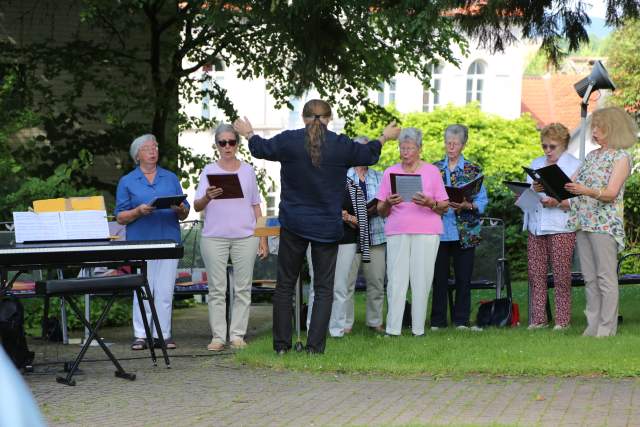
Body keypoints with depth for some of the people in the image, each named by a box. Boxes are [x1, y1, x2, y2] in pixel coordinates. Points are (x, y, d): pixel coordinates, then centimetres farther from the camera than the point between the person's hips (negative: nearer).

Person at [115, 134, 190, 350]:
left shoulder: (171, 178, 14)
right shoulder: (127, 182, 7)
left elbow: (184, 213, 12)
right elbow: (120, 217, 2)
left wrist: (180, 209, -11)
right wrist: (139, 211, -15)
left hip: (169, 241, 2)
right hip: (141, 241, -2)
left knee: (165, 291, 0)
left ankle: (163, 334, 6)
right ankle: (140, 335, 4)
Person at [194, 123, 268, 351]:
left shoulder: (248, 170, 11)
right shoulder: (209, 171, 7)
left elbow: (256, 206, 14)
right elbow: (197, 206, 0)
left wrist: (263, 238, 8)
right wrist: (207, 197, -23)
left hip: (245, 237, 1)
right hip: (214, 236, -1)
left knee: (243, 288, 0)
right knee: (217, 289, -1)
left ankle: (237, 335, 4)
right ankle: (218, 336, 2)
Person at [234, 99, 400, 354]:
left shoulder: (289, 141, -6)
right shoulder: (340, 145, -5)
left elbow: (261, 149, 11)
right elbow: (368, 155, 13)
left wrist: (249, 134, 33)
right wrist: (385, 138, 33)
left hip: (293, 225, 0)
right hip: (327, 227, 0)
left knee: (285, 285, 9)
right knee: (324, 288, 6)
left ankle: (281, 344, 11)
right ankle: (315, 345, 0)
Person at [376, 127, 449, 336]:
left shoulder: (432, 171, 8)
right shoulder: (390, 172, 12)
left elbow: (444, 207, 6)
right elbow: (381, 211, 12)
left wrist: (429, 203, -14)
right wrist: (388, 203, -11)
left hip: (426, 232, -1)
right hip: (396, 232, 1)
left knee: (422, 279, -5)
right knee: (396, 279, -7)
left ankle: (419, 329, 0)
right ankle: (393, 329, -7)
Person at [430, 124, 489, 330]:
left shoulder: (473, 170, 4)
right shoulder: (434, 169, 9)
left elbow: (482, 201, 0)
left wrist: (466, 206, -18)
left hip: (465, 232, -1)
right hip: (439, 230, 1)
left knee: (464, 278, 1)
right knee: (439, 277, 1)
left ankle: (461, 320, 8)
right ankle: (437, 321, 7)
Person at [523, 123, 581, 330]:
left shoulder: (574, 165, 2)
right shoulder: (536, 164, 19)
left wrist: (557, 203, -20)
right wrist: (533, 189, -4)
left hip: (561, 228, -5)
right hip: (536, 227, 5)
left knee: (561, 275, -5)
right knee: (535, 274, 2)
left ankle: (563, 320, 1)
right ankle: (538, 319, 8)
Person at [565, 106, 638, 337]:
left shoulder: (621, 157, -4)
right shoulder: (592, 156, 18)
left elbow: (611, 193, -15)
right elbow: (573, 184, 18)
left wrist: (586, 191, -31)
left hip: (604, 224, -7)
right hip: (583, 223, 7)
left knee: (606, 277, -6)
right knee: (590, 278, 7)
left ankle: (607, 327, -4)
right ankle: (593, 325, 10)